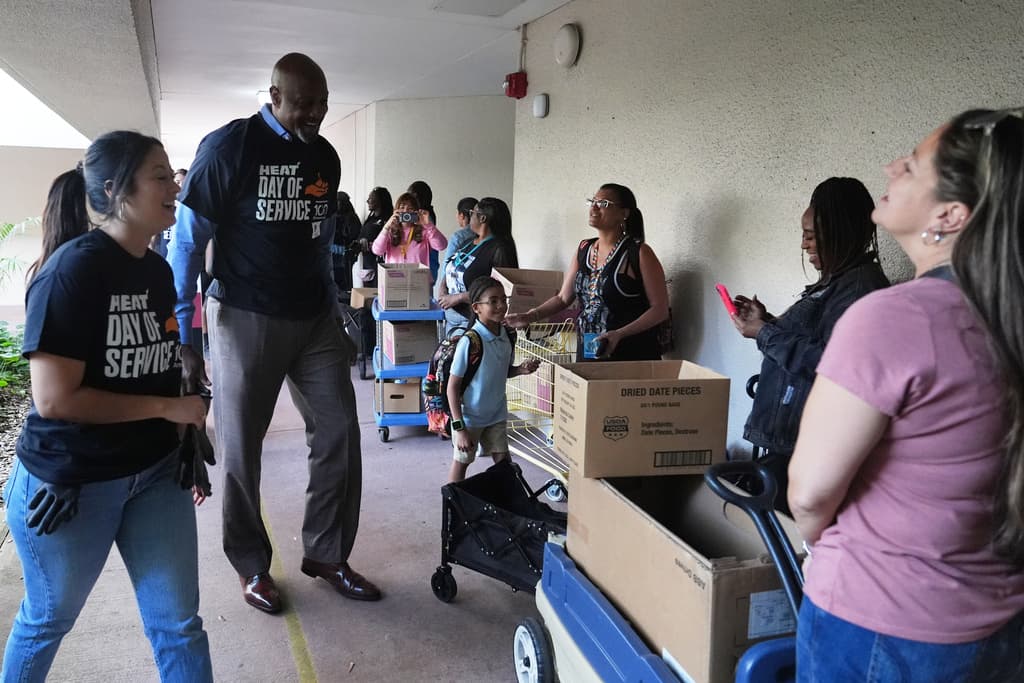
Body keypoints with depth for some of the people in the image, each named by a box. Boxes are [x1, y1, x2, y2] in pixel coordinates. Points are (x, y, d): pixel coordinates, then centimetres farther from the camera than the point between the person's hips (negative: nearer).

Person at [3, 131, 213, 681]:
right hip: (69, 482, -6)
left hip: (156, 472, 6)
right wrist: (168, 408, -19)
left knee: (179, 623, 10)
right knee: (49, 619, 19)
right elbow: (55, 398, -24)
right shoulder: (72, 270, -20)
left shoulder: (158, 270, 3)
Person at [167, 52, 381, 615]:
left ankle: (326, 554, 20)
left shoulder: (326, 157, 7)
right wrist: (180, 337, -11)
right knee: (241, 449, 5)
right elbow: (187, 241, -9)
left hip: (315, 319, 5)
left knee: (340, 435, 3)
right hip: (245, 319, -5)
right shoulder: (229, 146, -10)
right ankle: (251, 566, 24)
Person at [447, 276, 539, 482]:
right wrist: (459, 427, -21)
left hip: (496, 414, 5)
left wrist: (521, 369, -9)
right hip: (469, 417, -5)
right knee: (461, 463, 12)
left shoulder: (506, 336, -5)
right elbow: (453, 387, -19)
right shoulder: (469, 342, -24)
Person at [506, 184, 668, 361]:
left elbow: (660, 309, -12)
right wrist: (531, 316, -2)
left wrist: (619, 334, -22)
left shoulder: (639, 253, -9)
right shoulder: (584, 249, 8)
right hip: (587, 352, 5)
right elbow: (563, 298, 13)